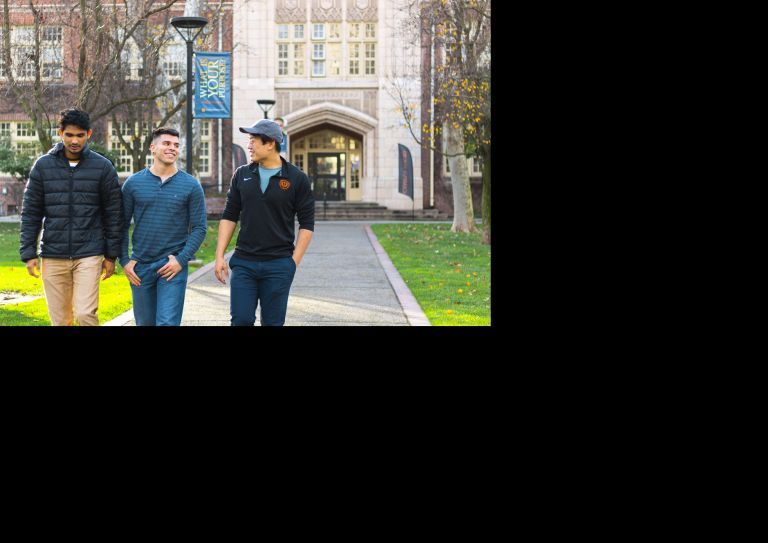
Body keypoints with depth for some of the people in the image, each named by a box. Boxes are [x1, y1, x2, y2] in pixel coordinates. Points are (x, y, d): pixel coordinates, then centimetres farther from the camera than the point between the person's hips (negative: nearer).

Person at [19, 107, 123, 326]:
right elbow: (30, 212, 5)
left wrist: (111, 255, 2)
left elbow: (113, 213, 4)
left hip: (89, 255, -2)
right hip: (52, 256, 2)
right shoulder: (43, 166, 3)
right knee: (60, 320, 6)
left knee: (85, 314, -14)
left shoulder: (103, 167, 0)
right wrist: (28, 253, 0)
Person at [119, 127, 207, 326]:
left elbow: (199, 228, -1)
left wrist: (181, 260, -11)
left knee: (168, 322, -12)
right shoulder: (133, 183, 4)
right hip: (140, 268, 2)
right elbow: (122, 226, 7)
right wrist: (124, 260, -1)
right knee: (145, 323, 12)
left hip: (173, 266, -2)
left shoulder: (191, 186, 0)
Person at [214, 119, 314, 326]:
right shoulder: (242, 175, 7)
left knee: (272, 322, 4)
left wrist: (294, 262, -7)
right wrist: (219, 256, 3)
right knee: (241, 320, -2)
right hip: (243, 263, 2)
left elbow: (306, 224, -1)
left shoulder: (297, 179, -2)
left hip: (279, 265, -2)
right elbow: (229, 217, 10)